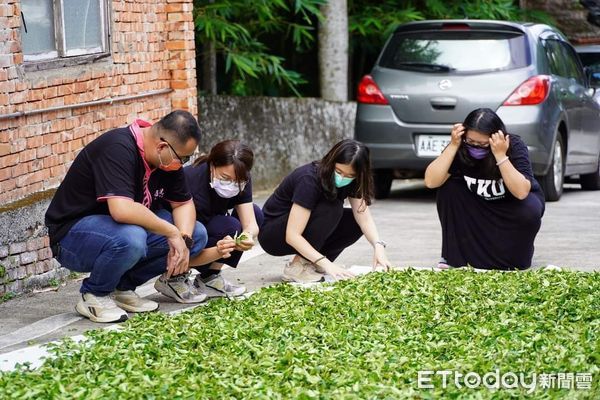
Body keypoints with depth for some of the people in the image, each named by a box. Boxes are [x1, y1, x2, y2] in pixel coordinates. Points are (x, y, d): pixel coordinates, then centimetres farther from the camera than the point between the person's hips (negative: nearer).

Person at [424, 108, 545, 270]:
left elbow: (521, 192, -40)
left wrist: (500, 155, -47)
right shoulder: (461, 149, -23)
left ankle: (516, 258, -5)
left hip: (512, 206, -2)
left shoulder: (514, 146, -30)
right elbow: (430, 182, -31)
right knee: (449, 188, -24)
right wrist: (453, 145, -38)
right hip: (479, 210, 2)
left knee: (530, 210, -34)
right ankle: (454, 255, -11)